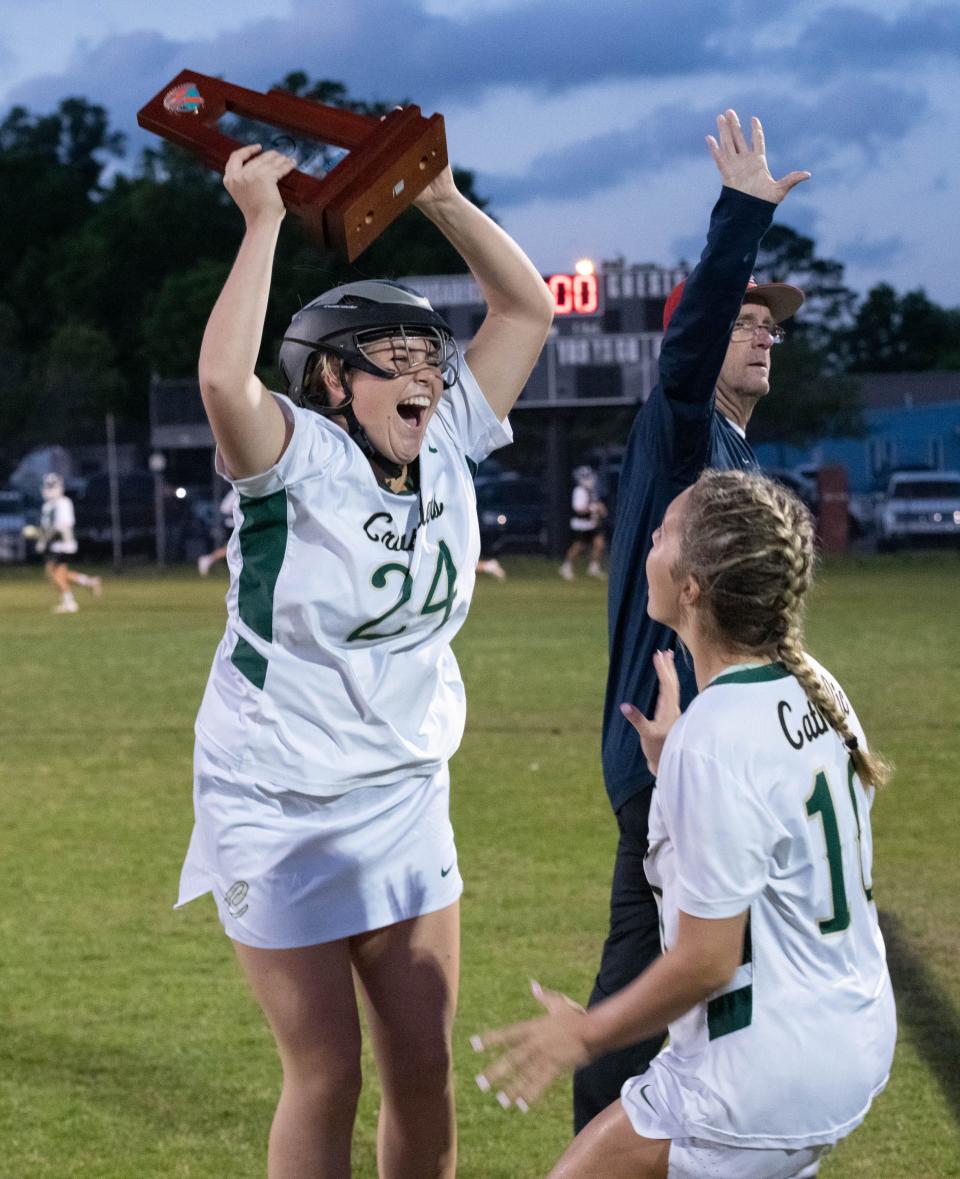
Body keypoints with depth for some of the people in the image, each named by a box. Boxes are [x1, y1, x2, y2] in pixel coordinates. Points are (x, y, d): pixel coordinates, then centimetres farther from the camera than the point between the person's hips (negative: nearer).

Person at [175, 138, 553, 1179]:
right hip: (278, 814, -5)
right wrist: (262, 221, -32)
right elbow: (223, 378, -38)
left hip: (405, 806, 6)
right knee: (326, 1077, 0)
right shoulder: (298, 459, -17)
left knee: (423, 1068, 10)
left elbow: (528, 308, 3)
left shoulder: (447, 447, -1)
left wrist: (440, 198, -6)